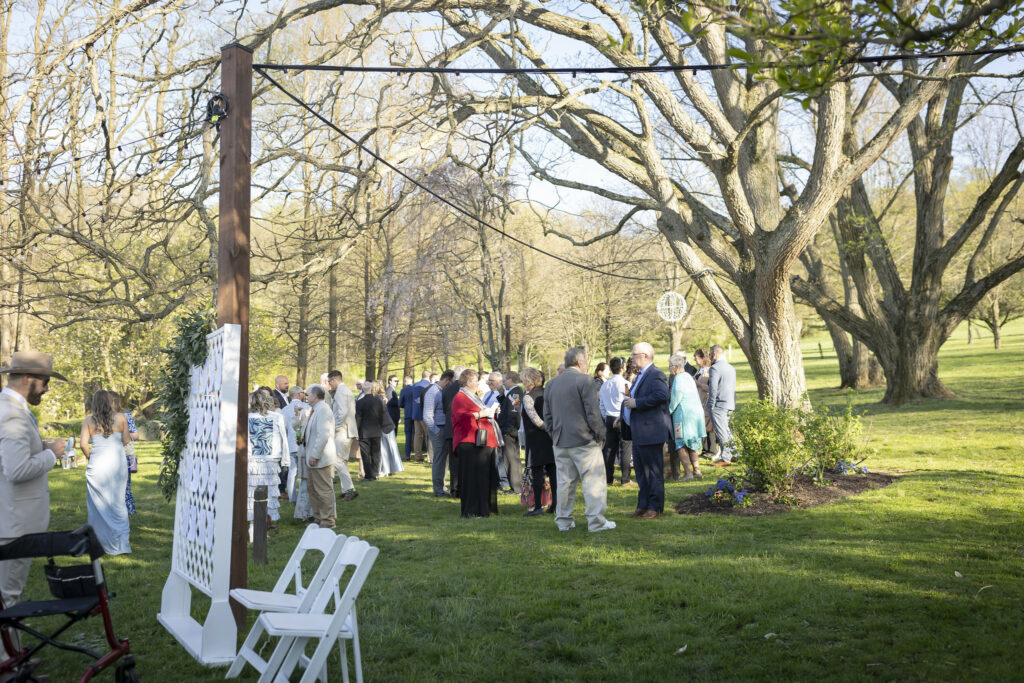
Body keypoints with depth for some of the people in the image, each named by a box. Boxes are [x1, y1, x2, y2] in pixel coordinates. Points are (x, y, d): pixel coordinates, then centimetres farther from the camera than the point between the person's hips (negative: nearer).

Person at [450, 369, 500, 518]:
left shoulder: (473, 397, 25)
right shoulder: (460, 398, -7)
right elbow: (461, 416, -20)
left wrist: (491, 412, 19)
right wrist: (481, 414, -16)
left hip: (483, 442, 10)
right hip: (470, 443, -10)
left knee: (486, 476, 9)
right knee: (472, 476, -10)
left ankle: (483, 508, 15)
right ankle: (471, 510, -8)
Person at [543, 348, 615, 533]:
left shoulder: (551, 384, 11)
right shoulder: (584, 380, -9)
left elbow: (547, 416, 15)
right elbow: (592, 411, -12)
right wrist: (600, 434, -2)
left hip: (560, 442, 6)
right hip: (584, 441, -6)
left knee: (564, 481, 11)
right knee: (593, 480, -1)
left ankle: (563, 520, 15)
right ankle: (596, 521, -3)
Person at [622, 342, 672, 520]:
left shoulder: (656, 375, -14)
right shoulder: (640, 376, 18)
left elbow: (660, 396, -29)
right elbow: (632, 397, 28)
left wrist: (636, 403, -22)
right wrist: (623, 414, 12)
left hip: (651, 432, -11)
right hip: (639, 433, 11)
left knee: (654, 471, -2)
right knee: (641, 471, 16)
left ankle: (655, 508, 4)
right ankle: (643, 505, 25)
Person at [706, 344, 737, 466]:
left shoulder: (715, 368, -14)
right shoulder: (731, 368, 14)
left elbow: (713, 388, -19)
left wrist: (711, 404, -11)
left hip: (718, 405, -8)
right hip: (730, 404, 8)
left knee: (721, 432, -3)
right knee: (726, 430, 18)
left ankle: (725, 459, -1)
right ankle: (733, 453, 21)